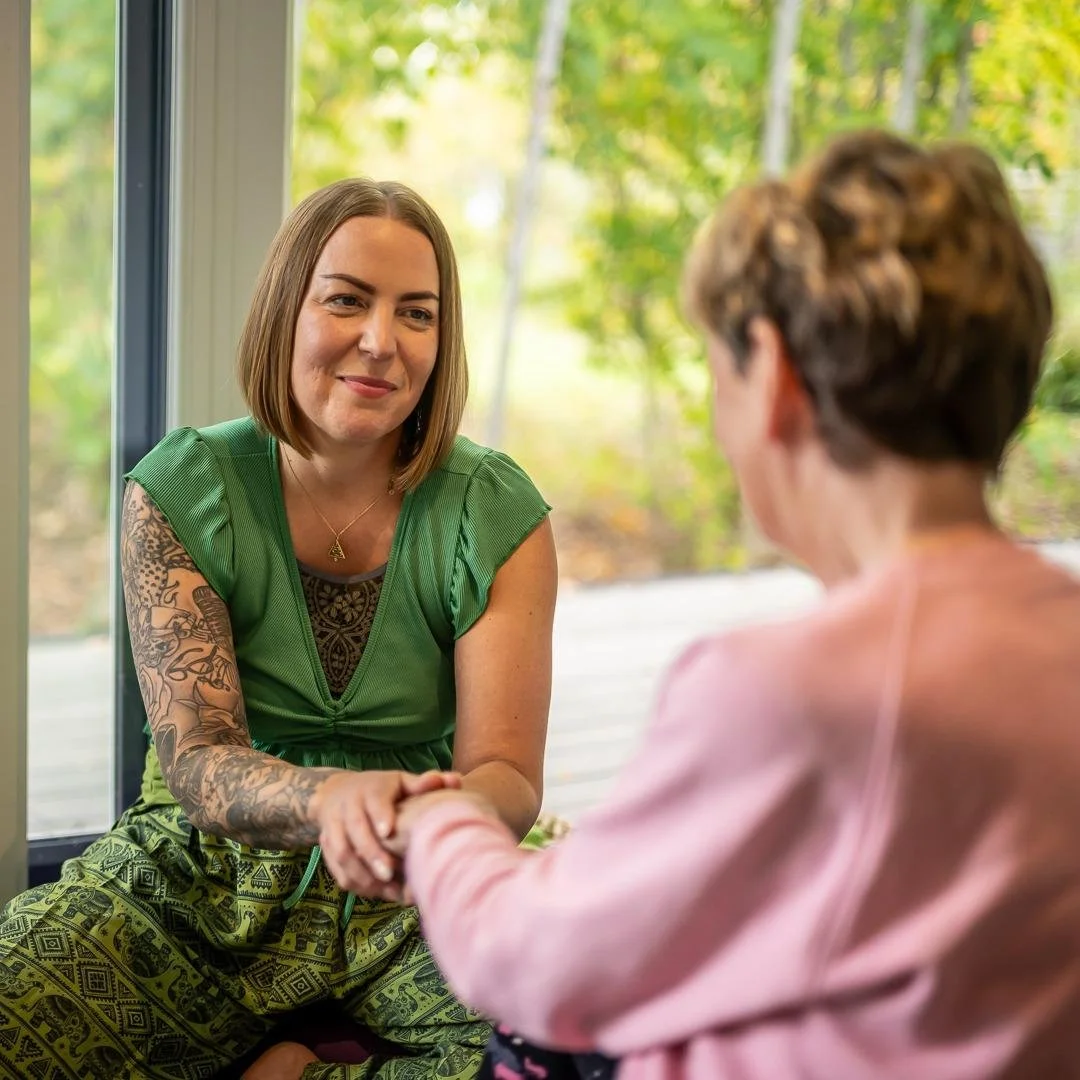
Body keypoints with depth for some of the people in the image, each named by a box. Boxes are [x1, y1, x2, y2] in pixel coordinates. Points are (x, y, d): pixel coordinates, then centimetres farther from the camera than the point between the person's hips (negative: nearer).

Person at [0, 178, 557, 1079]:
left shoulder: (499, 520, -6)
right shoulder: (177, 495, -6)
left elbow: (509, 775, -11)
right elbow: (197, 761, -14)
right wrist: (330, 797, -39)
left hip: (417, 896, 1)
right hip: (206, 878, 0)